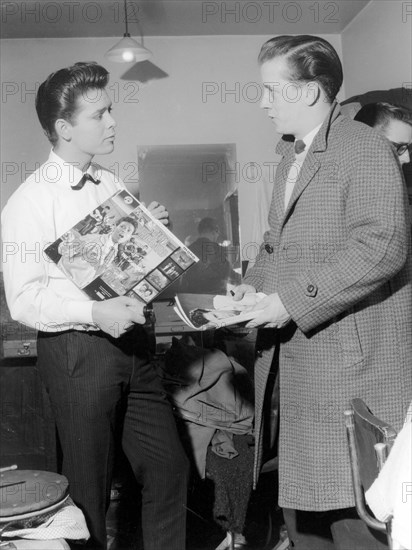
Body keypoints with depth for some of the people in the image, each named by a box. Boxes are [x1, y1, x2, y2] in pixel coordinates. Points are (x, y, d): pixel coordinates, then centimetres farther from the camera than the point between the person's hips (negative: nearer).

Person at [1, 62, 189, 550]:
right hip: (77, 352, -6)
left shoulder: (113, 186, 8)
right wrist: (95, 313, -28)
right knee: (89, 487, 8)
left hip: (129, 341, 6)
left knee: (168, 466, 13)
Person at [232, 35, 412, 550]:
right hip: (299, 368, 9)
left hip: (352, 365, -8)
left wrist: (293, 300, -21)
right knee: (302, 508, 17)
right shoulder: (289, 159, 19)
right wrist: (256, 281, 7)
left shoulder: (366, 149, -9)